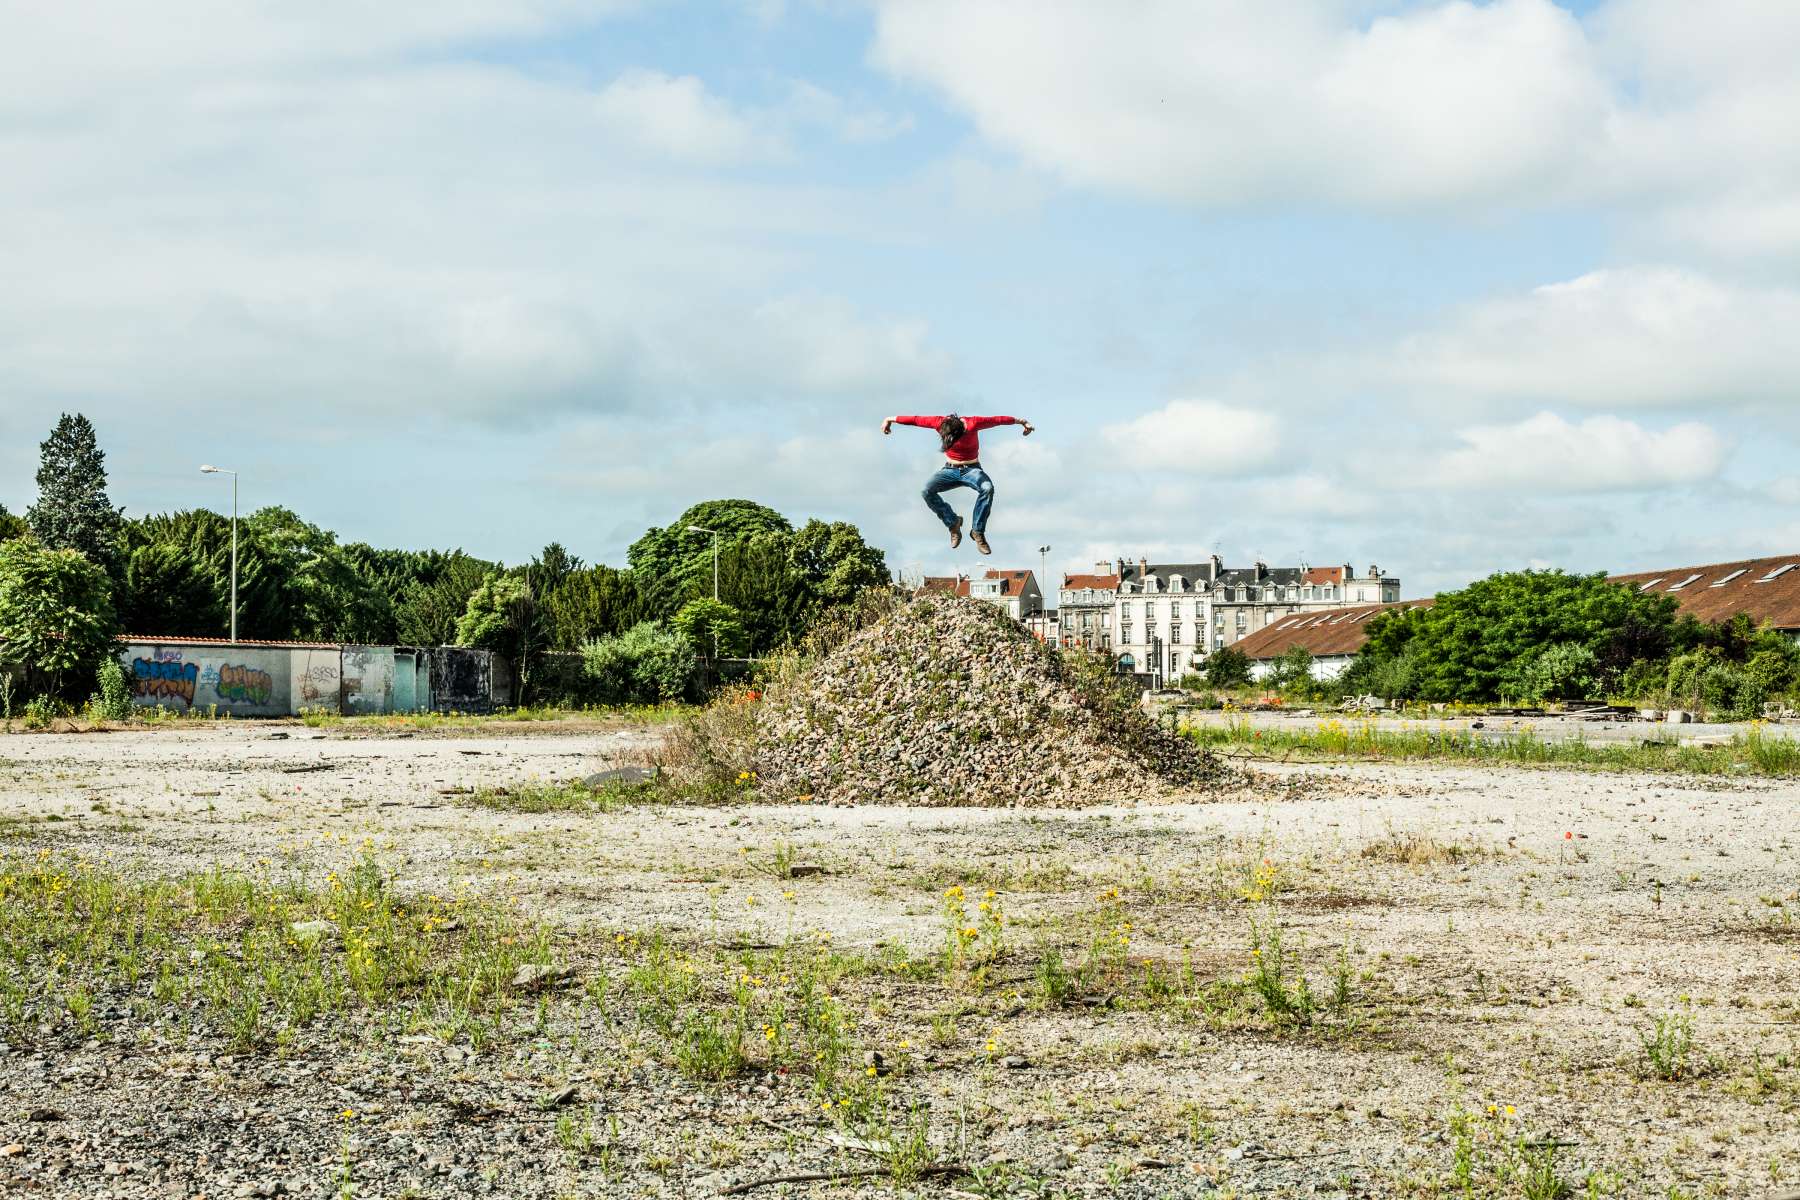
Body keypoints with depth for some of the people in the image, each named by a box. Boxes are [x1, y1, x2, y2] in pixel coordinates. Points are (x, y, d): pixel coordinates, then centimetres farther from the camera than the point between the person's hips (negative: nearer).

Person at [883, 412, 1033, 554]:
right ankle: (953, 522, -11)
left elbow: (998, 420, -9)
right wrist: (891, 419, 8)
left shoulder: (973, 423, -23)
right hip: (950, 469, 2)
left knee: (987, 488, -35)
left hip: (971, 469, -2)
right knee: (927, 491, -26)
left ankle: (977, 531, -25)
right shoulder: (940, 423, -18)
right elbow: (916, 420, -4)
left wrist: (1021, 422, 3)